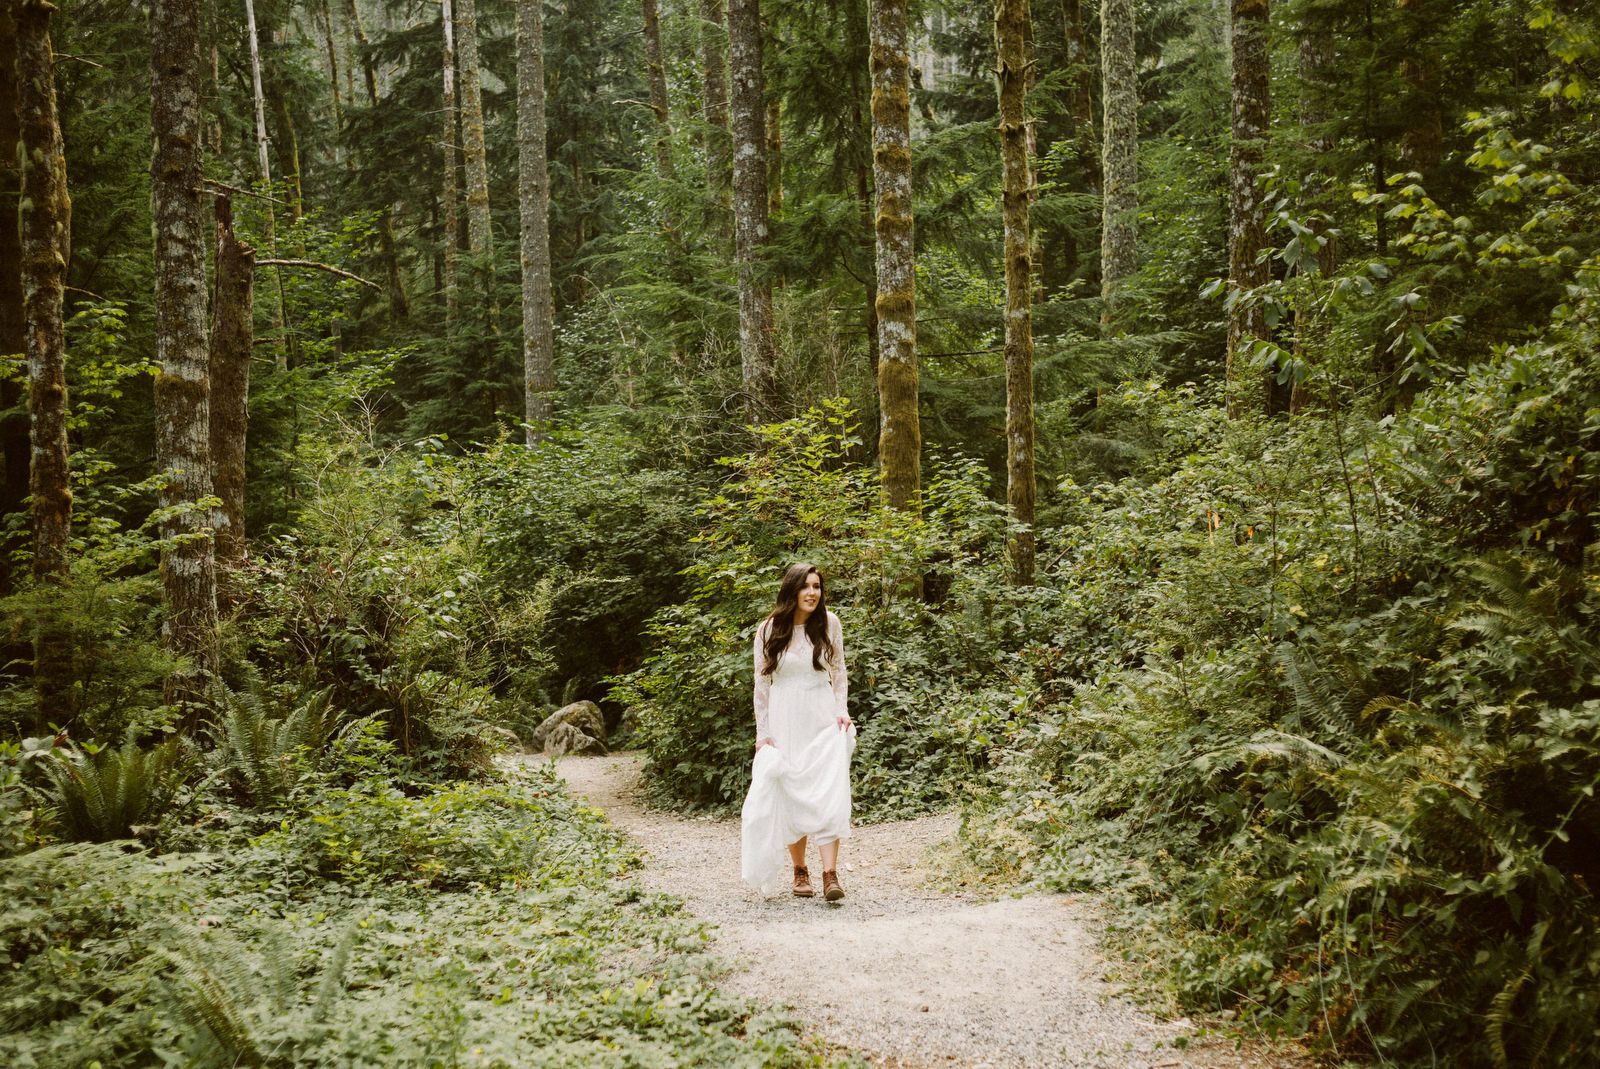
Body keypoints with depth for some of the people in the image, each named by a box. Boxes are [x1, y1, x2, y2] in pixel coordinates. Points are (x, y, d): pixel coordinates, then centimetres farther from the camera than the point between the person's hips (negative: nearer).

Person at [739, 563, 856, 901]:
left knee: (829, 794, -11)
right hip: (784, 721, 0)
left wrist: (842, 710, 1)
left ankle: (830, 874, -14)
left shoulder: (828, 623, 1)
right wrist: (762, 733, 1)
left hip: (824, 719, 0)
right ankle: (799, 870, 18)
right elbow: (761, 683, 3)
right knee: (791, 797, 3)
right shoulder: (768, 631, -2)